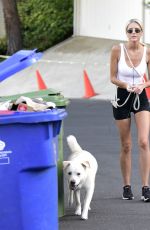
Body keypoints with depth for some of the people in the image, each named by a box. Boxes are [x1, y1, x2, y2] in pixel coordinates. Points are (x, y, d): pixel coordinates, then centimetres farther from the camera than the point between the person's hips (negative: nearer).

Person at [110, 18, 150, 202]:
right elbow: (113, 78, -4)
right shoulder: (117, 50, -9)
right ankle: (126, 187, 20)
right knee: (126, 146, 6)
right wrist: (126, 85, -22)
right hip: (122, 98, 0)